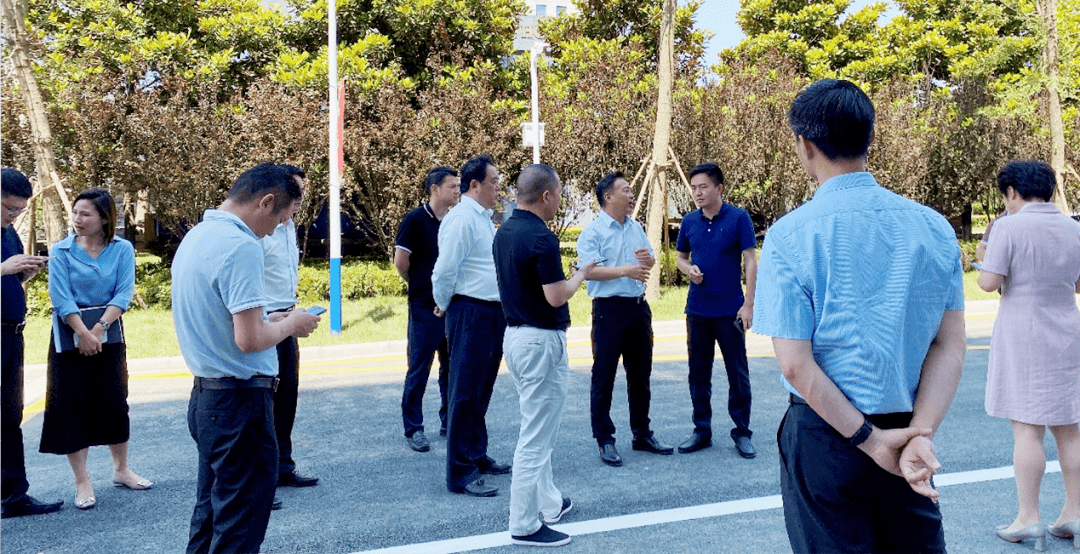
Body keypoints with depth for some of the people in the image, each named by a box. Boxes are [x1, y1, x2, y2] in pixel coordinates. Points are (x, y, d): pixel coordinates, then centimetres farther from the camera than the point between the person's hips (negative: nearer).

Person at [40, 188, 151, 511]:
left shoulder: (122, 250, -2)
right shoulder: (61, 251, -4)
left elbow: (124, 294, -10)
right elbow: (61, 299, -12)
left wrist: (99, 329, -19)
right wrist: (83, 333, -21)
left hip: (109, 333, 1)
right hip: (70, 335, -1)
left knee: (115, 402, 9)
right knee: (72, 406, 2)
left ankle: (121, 470, 24)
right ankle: (82, 481, 11)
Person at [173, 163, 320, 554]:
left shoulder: (195, 237, 11)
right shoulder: (241, 247, -20)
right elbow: (248, 340, -25)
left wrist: (273, 321, 15)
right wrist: (290, 325, -7)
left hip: (205, 394, 10)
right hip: (239, 398, -10)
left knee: (211, 510, 21)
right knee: (241, 522, 2)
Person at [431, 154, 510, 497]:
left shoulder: (485, 218, 16)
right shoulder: (461, 219, -15)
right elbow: (445, 270, -17)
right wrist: (444, 306, -3)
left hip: (492, 314, 9)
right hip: (470, 313, -9)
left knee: (482, 390, 19)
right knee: (465, 393, -3)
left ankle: (477, 456, 33)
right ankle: (460, 474, 4)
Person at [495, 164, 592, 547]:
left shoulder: (504, 232, 8)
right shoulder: (541, 238, -20)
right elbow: (556, 296, -21)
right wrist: (581, 274, -5)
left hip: (515, 333, 10)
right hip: (542, 341, -10)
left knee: (540, 429, 21)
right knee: (536, 437, -1)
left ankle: (548, 504, 33)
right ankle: (525, 525, 8)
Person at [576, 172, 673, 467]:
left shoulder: (635, 228, 13)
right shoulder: (592, 232, -9)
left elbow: (651, 261, 21)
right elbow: (588, 271, -20)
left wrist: (647, 259, -3)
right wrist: (625, 270, -28)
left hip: (638, 307, 7)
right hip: (609, 308, -7)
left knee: (640, 374, 15)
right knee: (604, 378, 1)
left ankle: (642, 434, 28)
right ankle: (604, 440, 11)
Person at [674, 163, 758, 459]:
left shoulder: (738, 218, -6)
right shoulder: (689, 221, 6)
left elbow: (750, 261, -7)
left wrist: (748, 304, -13)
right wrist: (689, 269, -7)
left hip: (730, 309, -4)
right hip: (697, 309, 4)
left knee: (738, 374, 3)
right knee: (698, 373, 10)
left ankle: (742, 432, 16)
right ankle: (701, 430, 21)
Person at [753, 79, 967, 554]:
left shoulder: (789, 235, -15)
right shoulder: (934, 228, -2)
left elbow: (795, 364, -17)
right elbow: (951, 346, -4)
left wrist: (869, 439, -11)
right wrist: (921, 433, -10)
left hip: (824, 436, -3)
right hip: (908, 429, 4)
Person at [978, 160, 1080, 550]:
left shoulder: (1010, 227, -12)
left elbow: (989, 282, -16)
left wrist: (986, 261, 4)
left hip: (1023, 335, -6)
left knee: (1027, 428, -2)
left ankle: (1028, 520, 3)